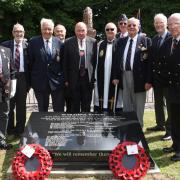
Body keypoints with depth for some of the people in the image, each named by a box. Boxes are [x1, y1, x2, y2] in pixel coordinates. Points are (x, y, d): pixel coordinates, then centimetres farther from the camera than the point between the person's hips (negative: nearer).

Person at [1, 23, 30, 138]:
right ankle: (10, 130, 25)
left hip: (22, 78, 0)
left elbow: (30, 64, 1)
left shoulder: (27, 46, 1)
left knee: (21, 106, 8)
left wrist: (29, 81, -4)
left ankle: (20, 130, 21)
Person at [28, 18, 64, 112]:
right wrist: (31, 79, 1)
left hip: (57, 82, 0)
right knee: (42, 110, 14)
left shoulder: (59, 42, 2)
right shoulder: (33, 42, -1)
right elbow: (30, 61, 1)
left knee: (59, 110, 7)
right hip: (40, 82, 0)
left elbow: (63, 61, 5)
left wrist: (63, 78, 3)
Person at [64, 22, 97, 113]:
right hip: (74, 78, -1)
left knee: (87, 105, 10)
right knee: (75, 104, 9)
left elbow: (95, 60, 4)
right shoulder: (68, 42, 0)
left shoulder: (93, 42, 2)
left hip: (88, 78, 1)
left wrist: (94, 77, 0)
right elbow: (65, 62, 0)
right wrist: (66, 79, -2)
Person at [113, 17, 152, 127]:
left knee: (139, 106, 7)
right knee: (126, 105, 14)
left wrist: (148, 80, -14)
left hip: (139, 77, -4)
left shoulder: (145, 40, -4)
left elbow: (149, 61, -8)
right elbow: (117, 60, 11)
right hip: (124, 76, 4)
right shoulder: (121, 41, 10)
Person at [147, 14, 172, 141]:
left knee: (169, 103, 1)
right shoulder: (154, 39, 12)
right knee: (158, 102, 18)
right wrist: (151, 75, 3)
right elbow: (152, 57, 10)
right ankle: (160, 124, 33)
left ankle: (170, 129, 9)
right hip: (156, 76, 7)